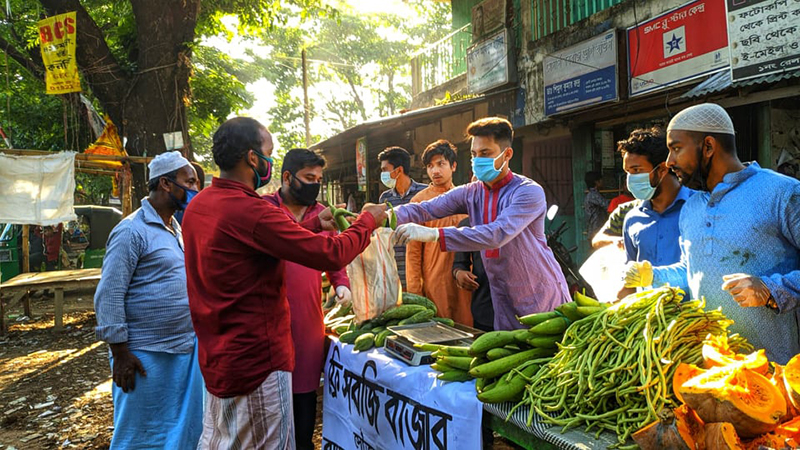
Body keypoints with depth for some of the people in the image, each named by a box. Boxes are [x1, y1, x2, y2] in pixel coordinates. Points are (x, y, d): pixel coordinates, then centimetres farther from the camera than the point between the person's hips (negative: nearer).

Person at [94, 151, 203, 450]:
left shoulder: (180, 230, 12)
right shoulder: (132, 231, -12)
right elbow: (108, 296, -14)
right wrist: (120, 352, -14)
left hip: (188, 348, 8)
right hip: (147, 356, -7)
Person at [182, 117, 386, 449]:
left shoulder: (198, 205, 4)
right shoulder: (250, 212, -25)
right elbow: (331, 255, -22)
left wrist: (313, 225, 11)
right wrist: (367, 221, -6)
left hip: (214, 355, 9)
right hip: (256, 360, -9)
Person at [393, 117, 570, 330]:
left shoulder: (529, 192, -18)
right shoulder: (470, 193, 2)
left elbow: (497, 235, -32)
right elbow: (424, 209, -5)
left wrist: (433, 234, -39)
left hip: (544, 299, -5)